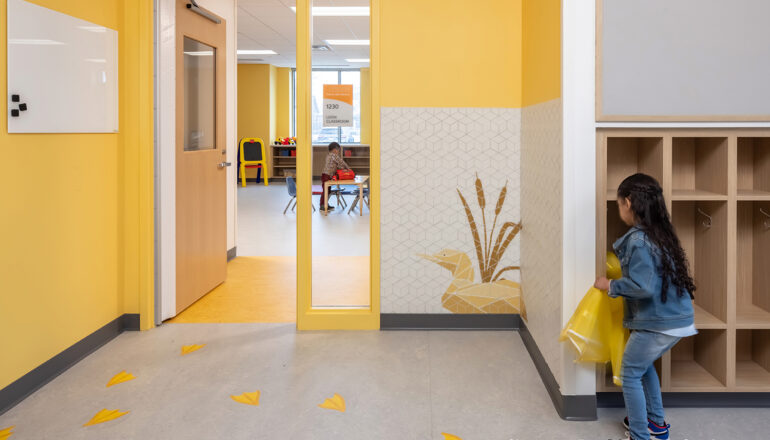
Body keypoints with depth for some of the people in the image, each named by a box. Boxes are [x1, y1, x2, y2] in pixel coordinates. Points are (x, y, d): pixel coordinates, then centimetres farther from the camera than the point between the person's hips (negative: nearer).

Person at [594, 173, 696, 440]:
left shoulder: (639, 240, -19)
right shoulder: (661, 233, 7)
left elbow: (642, 287, -25)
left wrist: (610, 285, -11)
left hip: (658, 324, -9)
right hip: (679, 319, 9)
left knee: (630, 375, 6)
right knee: (643, 365, 26)